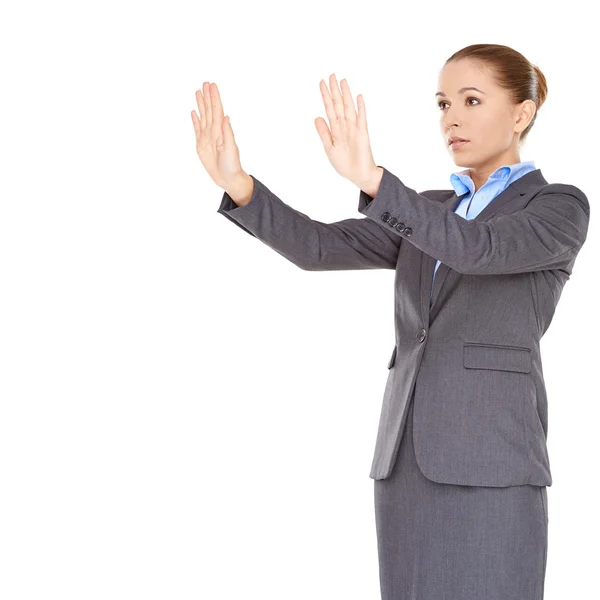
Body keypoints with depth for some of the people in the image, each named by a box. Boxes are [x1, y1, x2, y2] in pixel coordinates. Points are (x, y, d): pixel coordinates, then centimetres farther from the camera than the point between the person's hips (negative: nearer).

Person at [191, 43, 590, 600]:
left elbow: (477, 249, -21)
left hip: (489, 460, -6)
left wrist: (371, 179, -35)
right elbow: (319, 248, 4)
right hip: (407, 458, 7)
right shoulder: (430, 213, 20)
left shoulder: (562, 208, 0)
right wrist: (235, 182, -12)